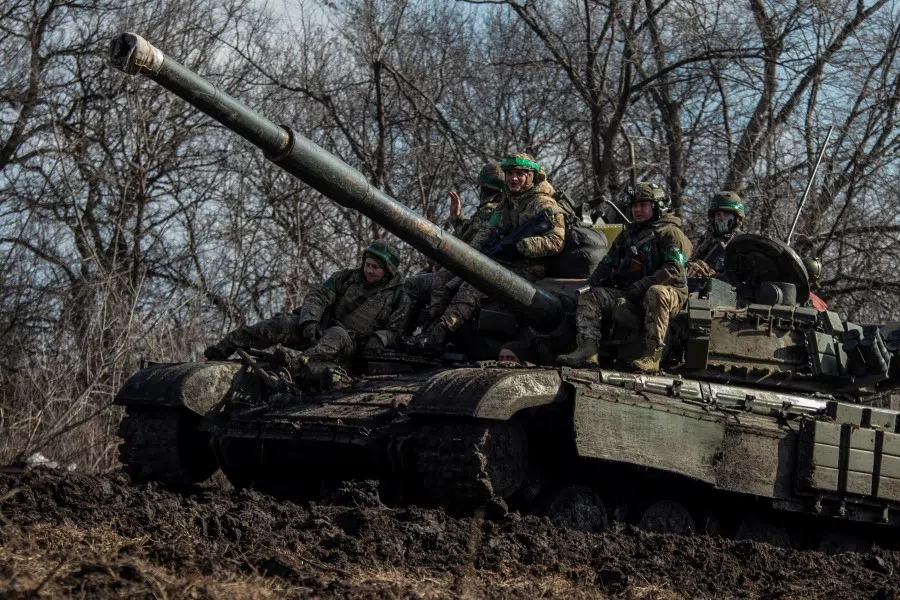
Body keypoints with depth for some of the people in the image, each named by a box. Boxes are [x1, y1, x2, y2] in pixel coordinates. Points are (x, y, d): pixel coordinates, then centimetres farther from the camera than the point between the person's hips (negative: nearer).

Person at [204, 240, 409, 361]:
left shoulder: (398, 297, 1)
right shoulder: (346, 278, 6)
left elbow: (395, 329, 3)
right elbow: (317, 297, -2)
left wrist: (379, 339, -19)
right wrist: (309, 321, -22)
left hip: (351, 343, -3)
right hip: (320, 328, 3)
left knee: (337, 335, -41)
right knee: (282, 324, -21)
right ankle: (222, 349, -20)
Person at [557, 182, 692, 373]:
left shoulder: (670, 233, -2)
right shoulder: (627, 234, 22)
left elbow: (674, 271, -16)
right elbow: (608, 263, 27)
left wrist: (642, 285, -22)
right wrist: (592, 283, 5)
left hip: (668, 292, -7)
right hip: (630, 293, 7)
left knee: (656, 293, -42)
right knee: (588, 298, -8)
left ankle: (652, 356, -44)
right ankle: (588, 349, -29)